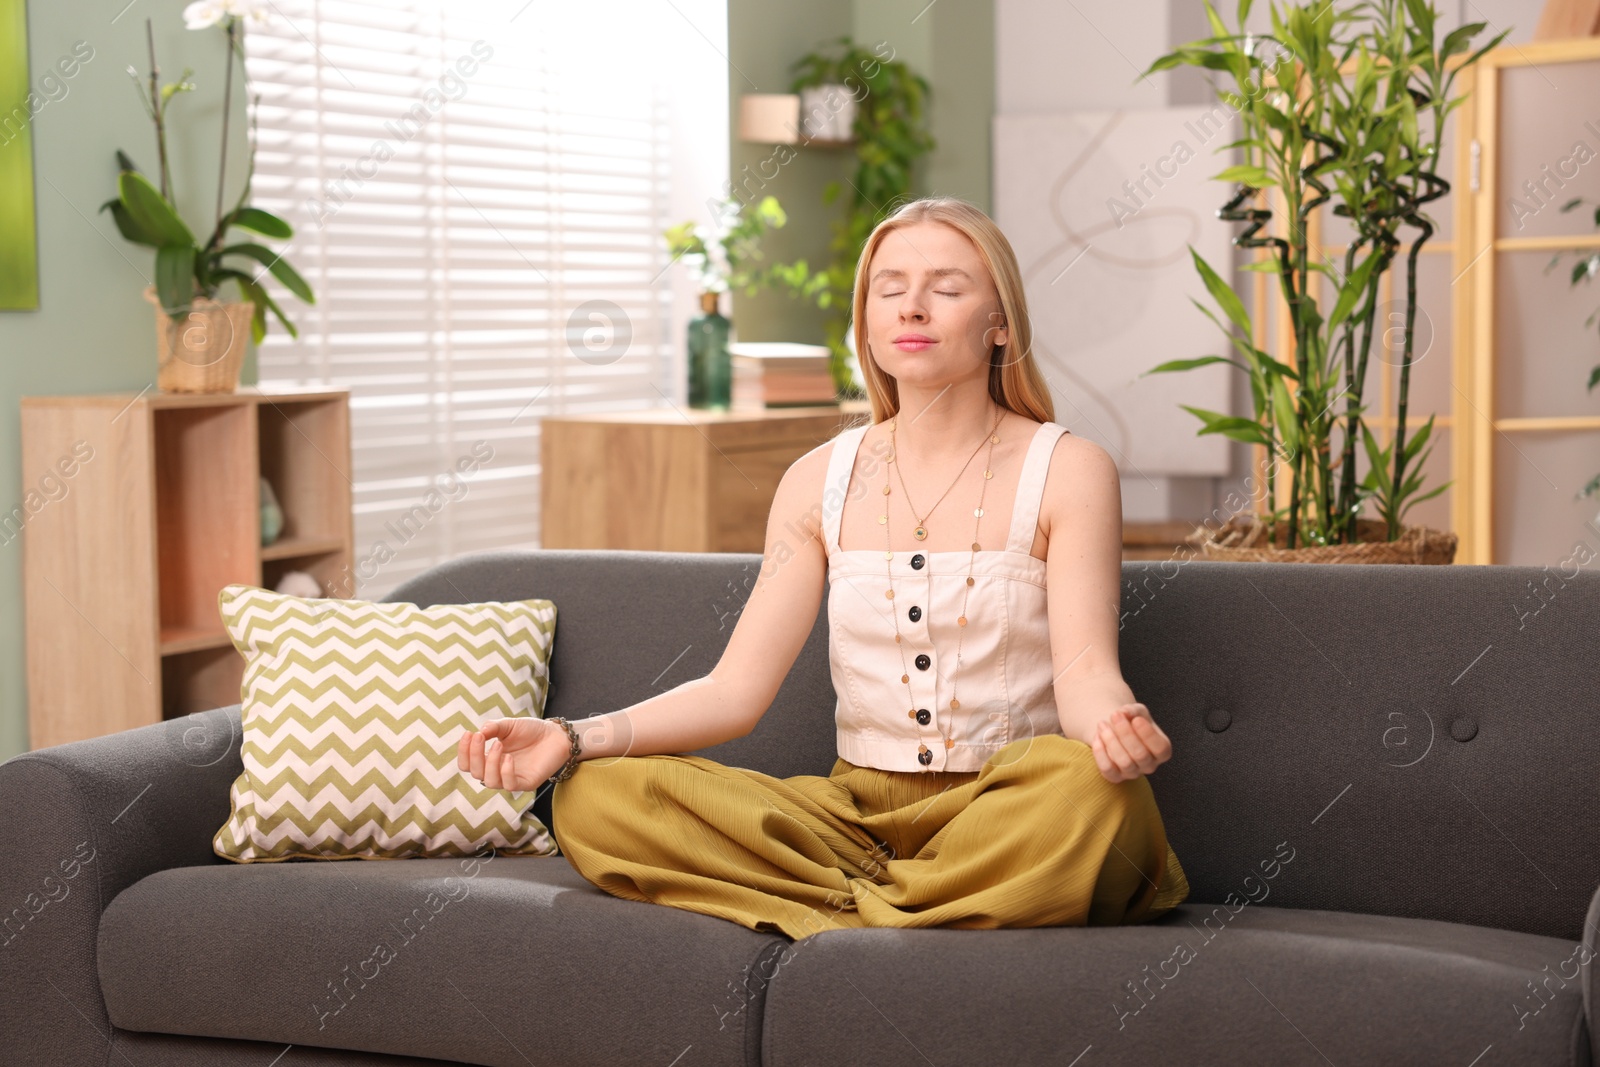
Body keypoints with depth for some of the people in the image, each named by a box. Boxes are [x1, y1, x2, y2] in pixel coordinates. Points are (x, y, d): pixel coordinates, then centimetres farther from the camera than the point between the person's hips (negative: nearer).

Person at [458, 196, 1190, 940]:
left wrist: (1114, 724, -36)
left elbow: (1086, 671, -11)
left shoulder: (1066, 470, 0)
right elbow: (736, 689, 4)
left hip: (1005, 821, -3)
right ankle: (890, 903, -19)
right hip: (856, 809, 3)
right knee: (596, 797, -19)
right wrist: (575, 737, -12)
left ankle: (854, 910, -18)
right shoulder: (821, 481, 10)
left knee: (1088, 791, -39)